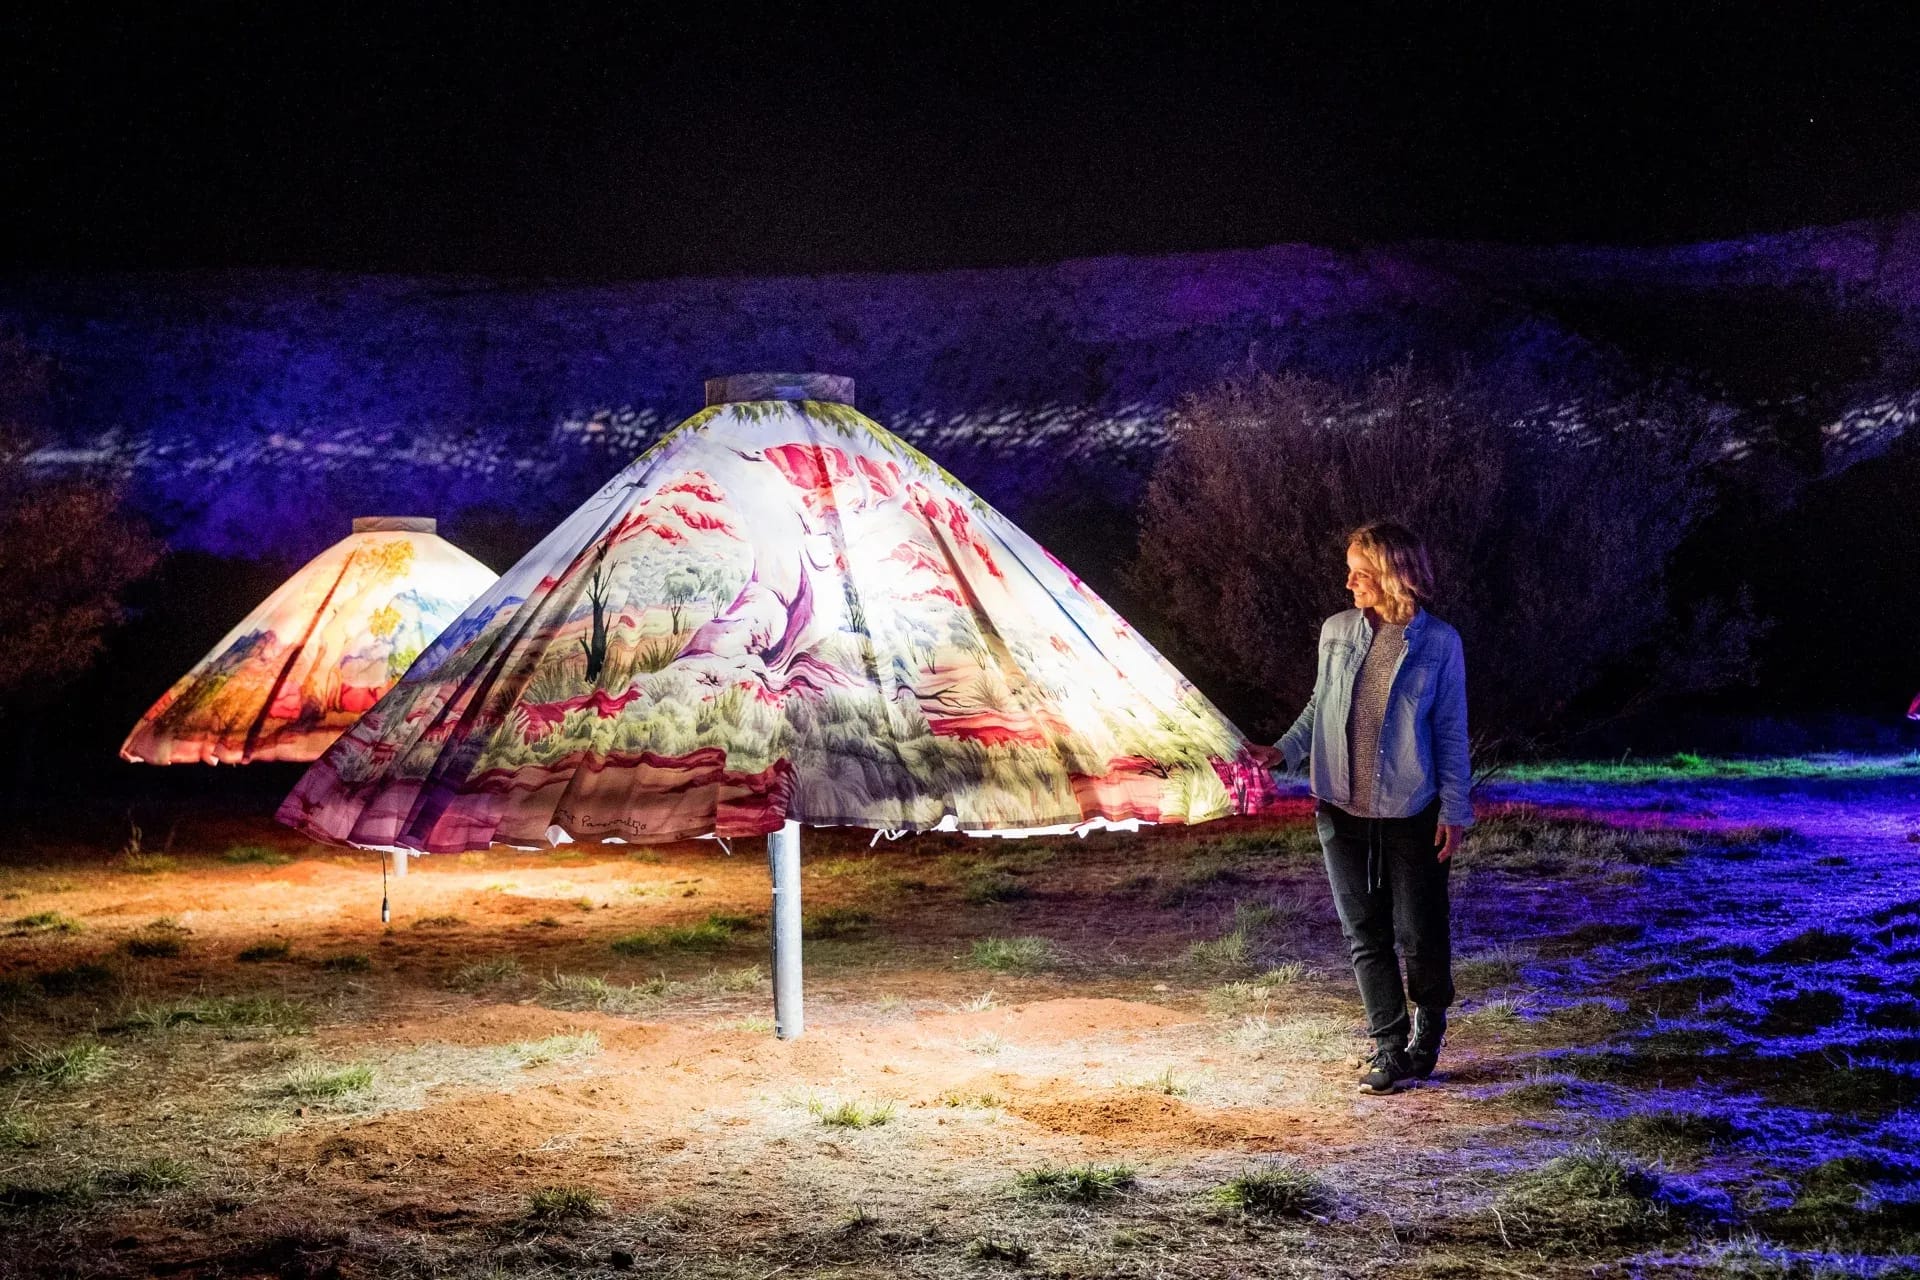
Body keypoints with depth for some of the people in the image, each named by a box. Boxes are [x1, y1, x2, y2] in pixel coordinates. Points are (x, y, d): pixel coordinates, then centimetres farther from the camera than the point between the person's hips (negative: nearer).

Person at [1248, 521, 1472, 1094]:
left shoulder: (1438, 642, -5)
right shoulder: (1337, 631, 3)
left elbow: (1451, 733, -2)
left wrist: (1454, 812, -5)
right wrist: (1283, 751, 0)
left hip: (1411, 813, -3)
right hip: (1342, 811, 3)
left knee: (1419, 932, 2)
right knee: (1364, 934, 6)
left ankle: (1427, 1031, 27)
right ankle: (1389, 1046, 16)